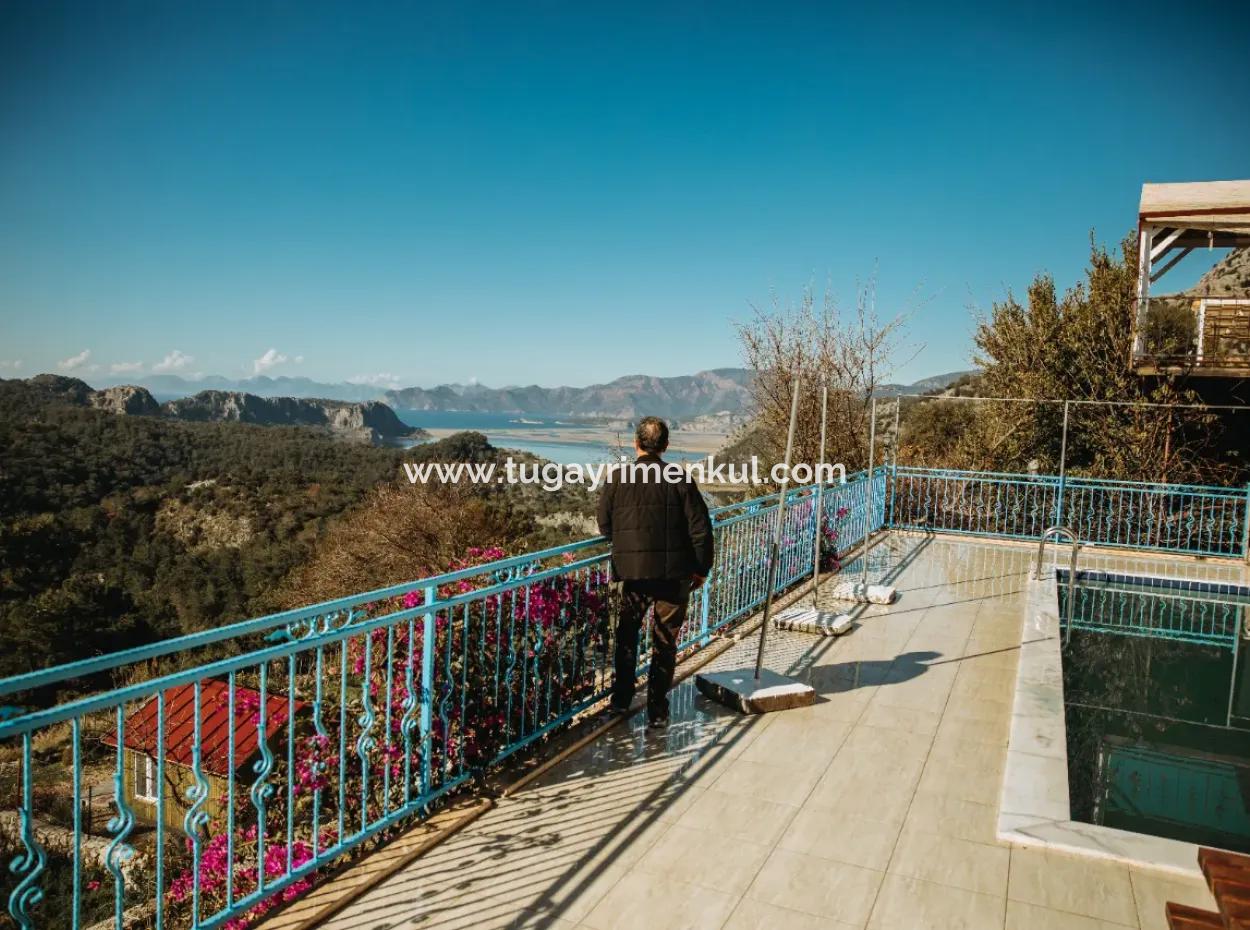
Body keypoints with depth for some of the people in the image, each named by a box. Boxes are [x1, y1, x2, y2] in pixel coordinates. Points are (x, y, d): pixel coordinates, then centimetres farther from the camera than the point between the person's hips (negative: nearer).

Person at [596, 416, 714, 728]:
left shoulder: (617, 476, -4)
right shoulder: (680, 477, -6)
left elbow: (604, 525, 4)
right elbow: (700, 527, -6)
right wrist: (701, 568, 5)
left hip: (633, 571, 1)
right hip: (674, 572, -1)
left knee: (627, 633, 21)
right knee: (665, 642, 11)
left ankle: (621, 699, 27)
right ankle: (657, 710, 16)